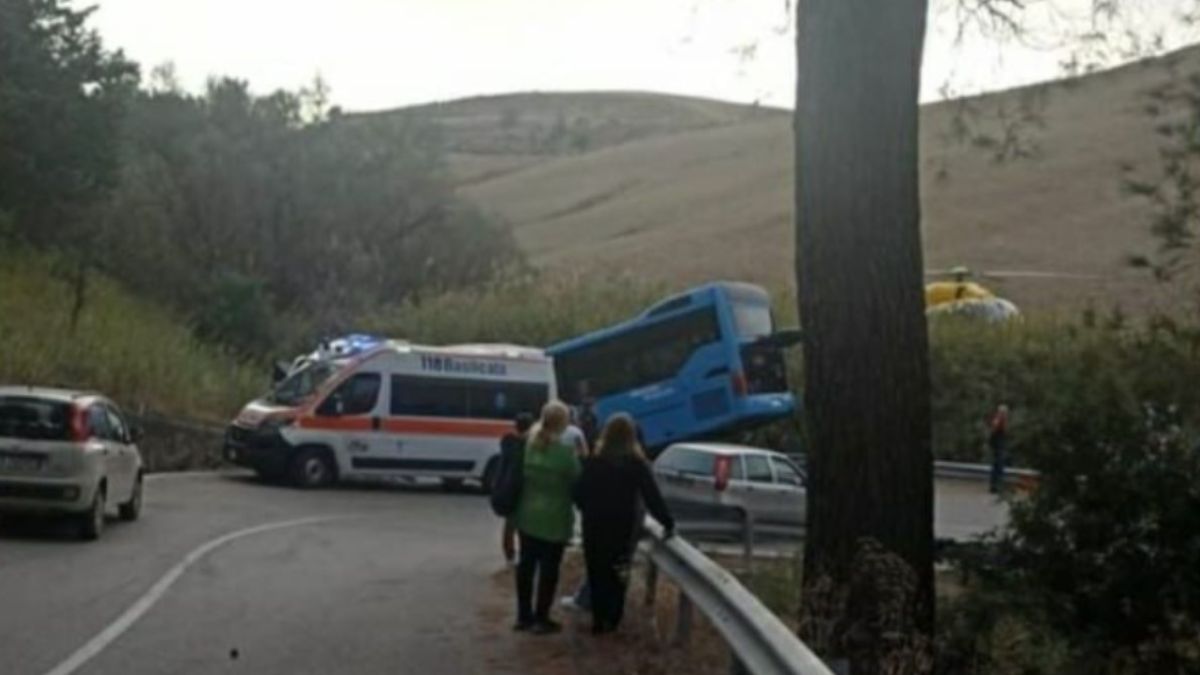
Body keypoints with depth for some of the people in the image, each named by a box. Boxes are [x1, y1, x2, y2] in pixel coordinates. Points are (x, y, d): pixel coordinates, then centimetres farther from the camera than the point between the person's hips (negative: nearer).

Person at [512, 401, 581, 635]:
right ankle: (541, 619, 10)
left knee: (526, 564, 14)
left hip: (527, 515, 6)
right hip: (554, 519, -6)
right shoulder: (565, 450, -18)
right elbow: (576, 482, -8)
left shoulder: (527, 444, 0)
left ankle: (524, 615, 23)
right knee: (549, 568, 5)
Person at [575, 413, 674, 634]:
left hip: (594, 527, 1)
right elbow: (652, 498, -10)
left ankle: (599, 618, 12)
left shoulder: (593, 461, -5)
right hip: (623, 528, -1)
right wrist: (668, 523, -1)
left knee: (597, 573, 11)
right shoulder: (637, 464, -9)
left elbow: (579, 494, -3)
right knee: (617, 576, 11)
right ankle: (610, 619, 13)